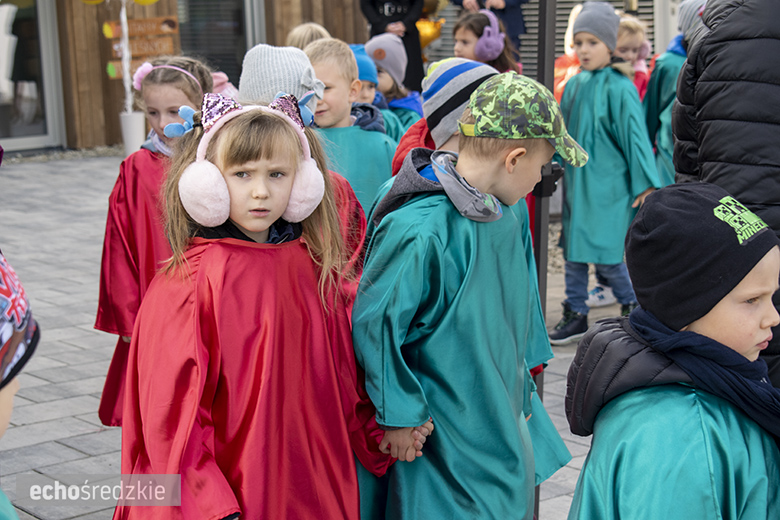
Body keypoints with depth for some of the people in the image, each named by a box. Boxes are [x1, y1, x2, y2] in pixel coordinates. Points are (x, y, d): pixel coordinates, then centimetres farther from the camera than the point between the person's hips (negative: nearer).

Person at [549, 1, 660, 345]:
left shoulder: (619, 88, -11)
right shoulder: (574, 85, 8)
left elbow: (635, 136, -11)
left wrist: (645, 185, -13)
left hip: (608, 187, -7)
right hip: (577, 184, 7)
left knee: (606, 255, -5)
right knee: (573, 252, 9)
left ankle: (634, 307, 16)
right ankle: (575, 315, 19)